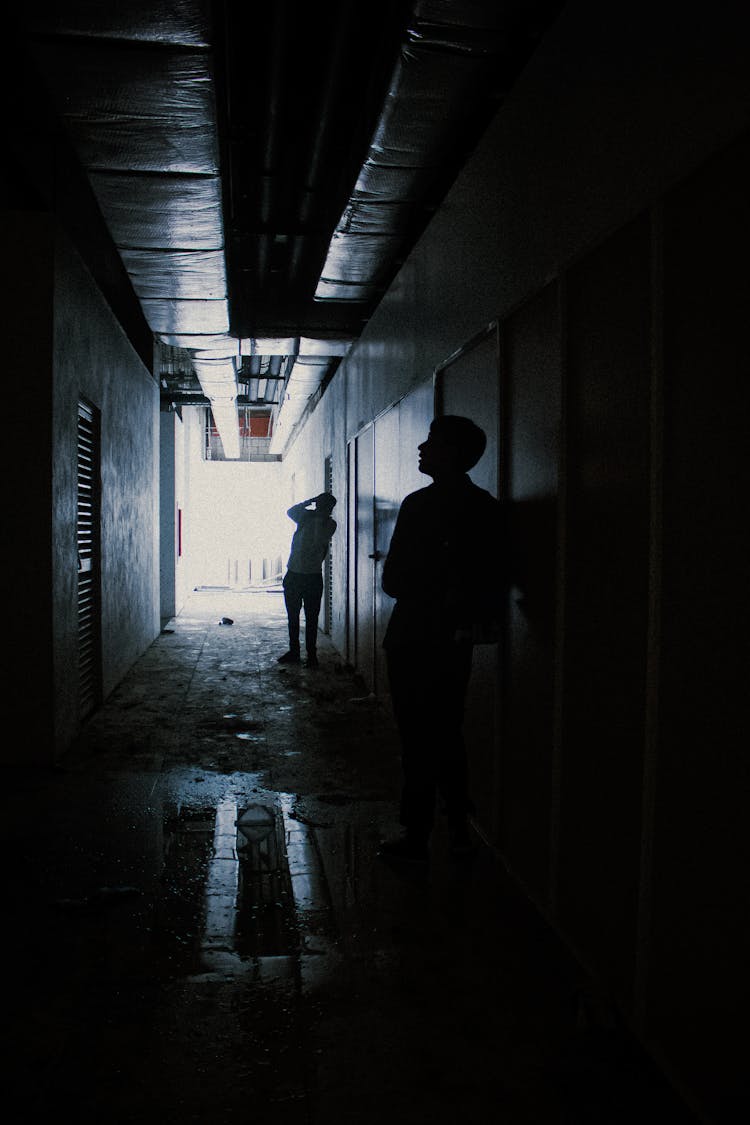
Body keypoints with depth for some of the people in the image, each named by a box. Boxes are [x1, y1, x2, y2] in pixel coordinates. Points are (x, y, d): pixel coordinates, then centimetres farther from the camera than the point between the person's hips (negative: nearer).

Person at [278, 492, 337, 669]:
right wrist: (311, 502, -10)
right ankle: (293, 652, 21)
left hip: (313, 577, -3)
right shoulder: (306, 516, 3)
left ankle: (311, 654, 6)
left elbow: (320, 540, -12)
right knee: (292, 617, 10)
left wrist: (320, 517, -8)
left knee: (311, 618, -1)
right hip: (293, 574, 3)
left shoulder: (330, 524, -3)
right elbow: (290, 512, -10)